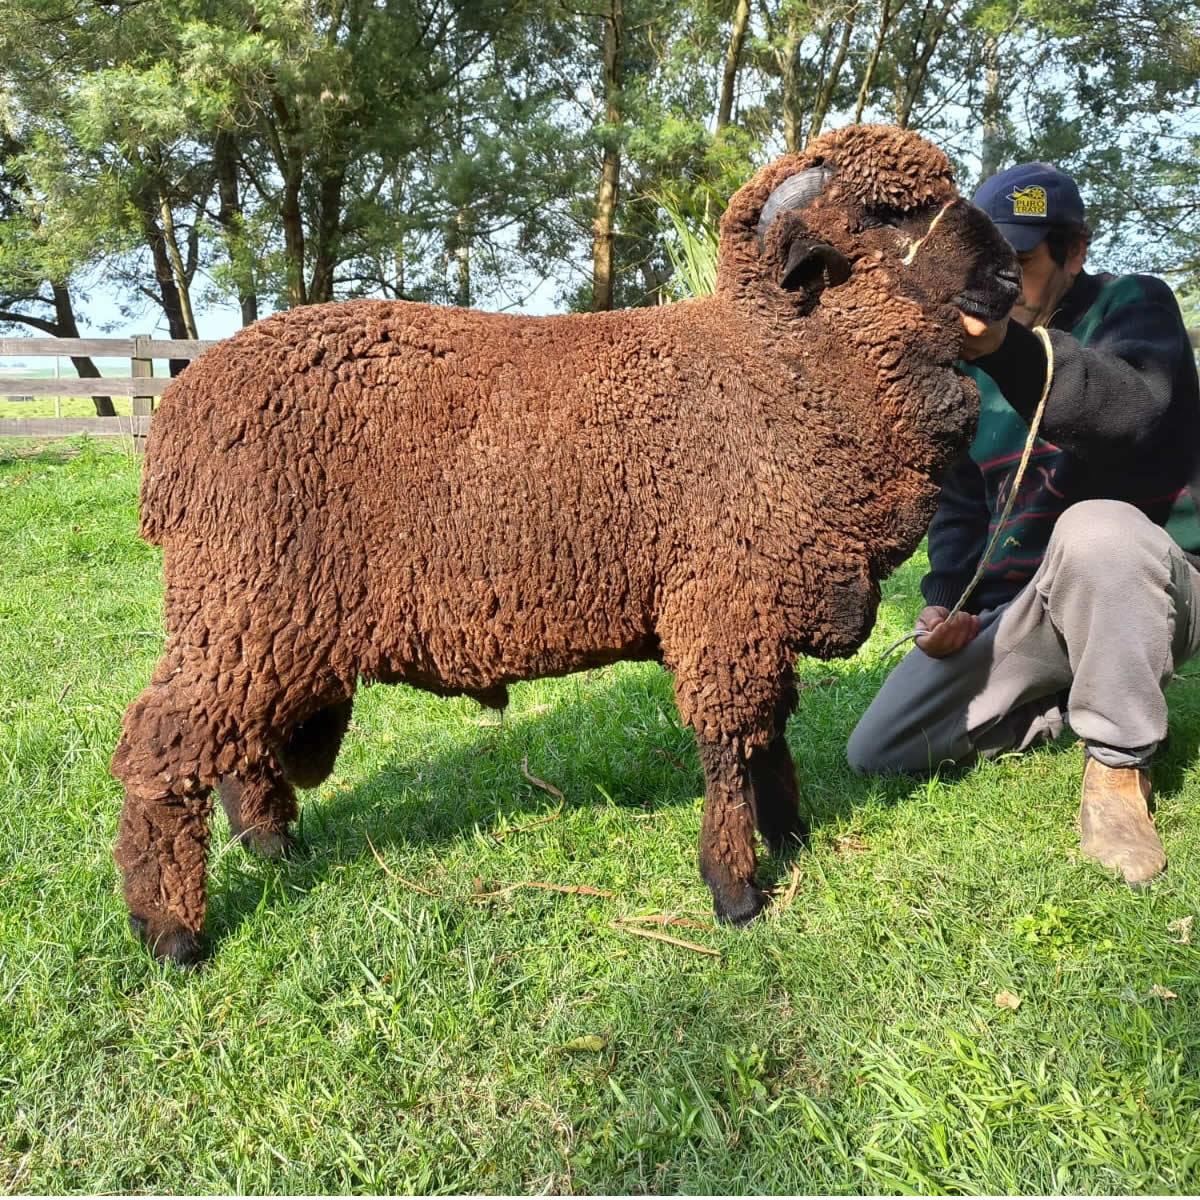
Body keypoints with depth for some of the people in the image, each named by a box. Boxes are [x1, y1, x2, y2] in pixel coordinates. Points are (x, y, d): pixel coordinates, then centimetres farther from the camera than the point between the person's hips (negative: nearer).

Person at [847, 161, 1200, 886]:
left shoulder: (1133, 305, -9)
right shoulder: (972, 362, 9)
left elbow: (1128, 406, -34)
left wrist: (1009, 345, -52)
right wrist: (946, 599, -5)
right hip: (1014, 612, 6)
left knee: (1095, 526, -41)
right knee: (876, 755, -3)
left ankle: (1118, 765, -21)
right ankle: (1060, 705, 16)